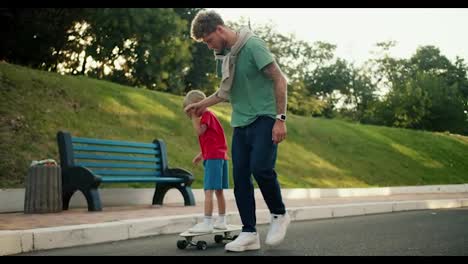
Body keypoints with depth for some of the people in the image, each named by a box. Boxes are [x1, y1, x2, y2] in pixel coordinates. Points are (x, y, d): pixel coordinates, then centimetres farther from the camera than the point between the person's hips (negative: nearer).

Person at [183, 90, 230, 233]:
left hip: (213, 157, -10)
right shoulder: (208, 115, 21)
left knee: (208, 191, -13)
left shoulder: (207, 115, -8)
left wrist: (194, 116, -11)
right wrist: (201, 154, 22)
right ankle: (221, 221, 18)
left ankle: (207, 223, -17)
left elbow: (199, 131, -19)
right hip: (220, 156, 10)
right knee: (218, 191, 13)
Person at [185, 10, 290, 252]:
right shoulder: (223, 55, 10)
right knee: (240, 176, 0)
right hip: (240, 123, 7)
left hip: (263, 119, -7)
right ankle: (249, 233, 5)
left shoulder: (253, 46, -13)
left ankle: (279, 215, 2)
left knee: (261, 167, -22)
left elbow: (280, 81, -13)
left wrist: (280, 118, -17)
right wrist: (203, 104, 22)